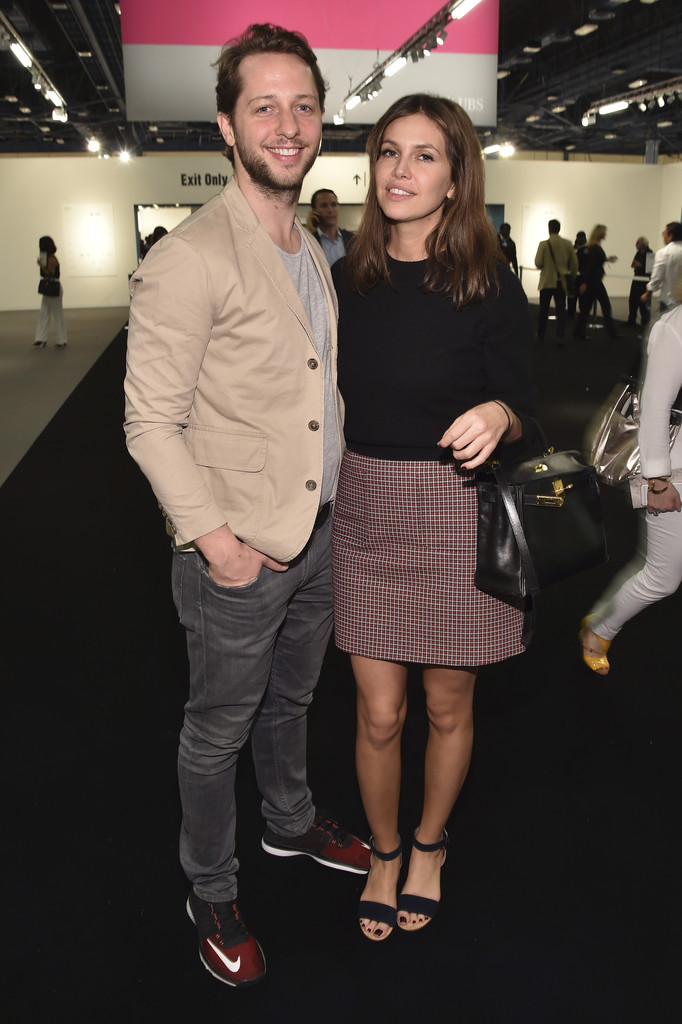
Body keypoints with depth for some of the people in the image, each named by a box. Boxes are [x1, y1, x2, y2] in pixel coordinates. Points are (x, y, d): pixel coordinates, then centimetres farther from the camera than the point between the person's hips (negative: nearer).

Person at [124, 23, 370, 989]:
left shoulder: (312, 251, 10)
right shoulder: (188, 259, -18)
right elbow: (152, 423, -17)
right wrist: (216, 537, -20)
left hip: (318, 533, 7)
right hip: (238, 552, -7)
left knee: (290, 699, 26)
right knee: (219, 729, 11)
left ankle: (291, 822, 50)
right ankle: (211, 895, 34)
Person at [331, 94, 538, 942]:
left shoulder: (491, 287, -8)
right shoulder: (348, 278, 2)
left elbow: (522, 417, -6)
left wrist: (498, 416, -28)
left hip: (457, 518, -2)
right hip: (365, 511, 2)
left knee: (448, 708, 15)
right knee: (378, 714, 9)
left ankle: (429, 847, 43)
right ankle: (384, 854, 37)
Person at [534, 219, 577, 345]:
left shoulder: (544, 244, -10)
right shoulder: (567, 244, 0)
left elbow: (538, 263, -12)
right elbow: (574, 264, 4)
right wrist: (571, 278, 18)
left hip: (547, 281, -2)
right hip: (561, 281, 2)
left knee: (543, 309, 11)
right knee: (561, 309, 3)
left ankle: (540, 335, 19)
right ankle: (560, 336, -7)